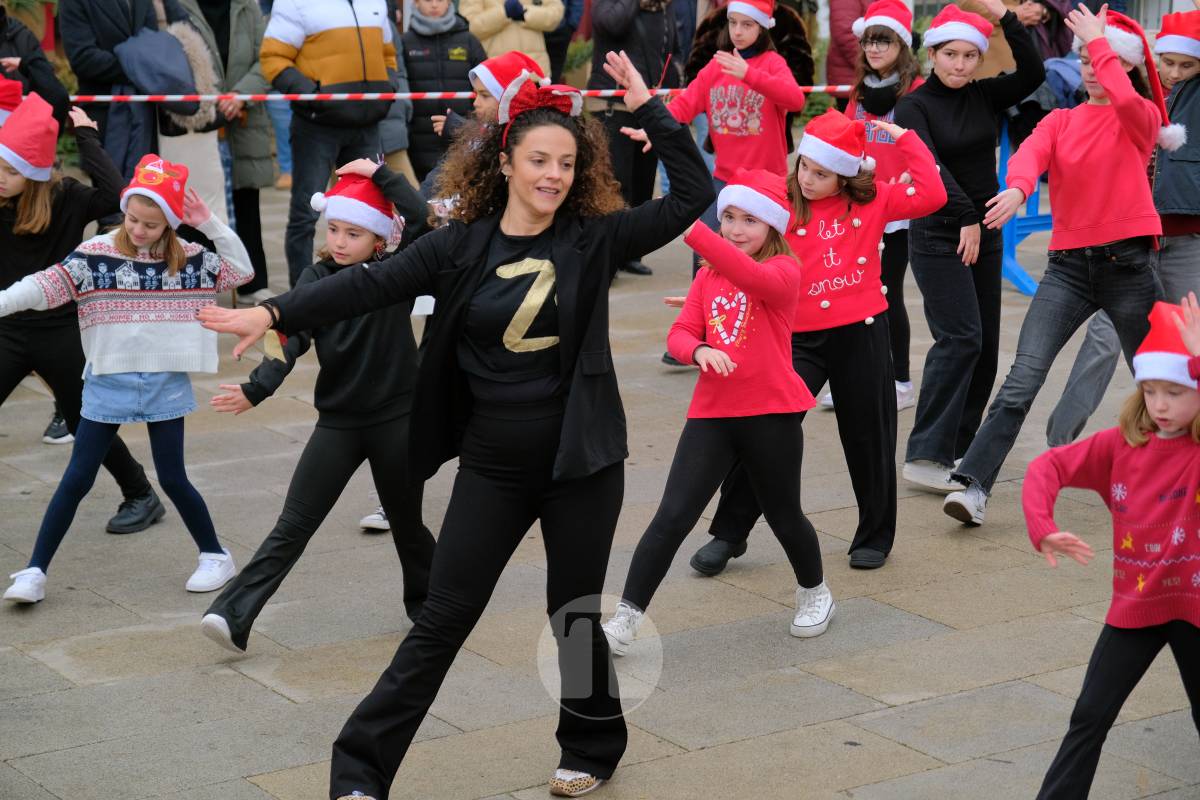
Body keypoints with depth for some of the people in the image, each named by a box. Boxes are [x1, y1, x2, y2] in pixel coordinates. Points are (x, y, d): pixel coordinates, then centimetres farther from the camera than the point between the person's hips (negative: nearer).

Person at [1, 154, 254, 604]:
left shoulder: (187, 259, -1)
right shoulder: (96, 254, -7)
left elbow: (242, 271, 0)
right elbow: (45, 287, -14)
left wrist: (210, 224, -9)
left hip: (165, 383, 0)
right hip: (108, 382, 0)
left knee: (173, 478, 5)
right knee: (76, 479, 2)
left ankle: (215, 557, 23)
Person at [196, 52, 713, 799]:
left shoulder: (593, 240, -4)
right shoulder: (460, 246, -4)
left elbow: (693, 196, -8)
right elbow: (368, 285, -11)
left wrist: (650, 108, -14)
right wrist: (274, 313, -21)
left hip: (582, 462, 0)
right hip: (492, 466, 1)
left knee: (575, 615, 10)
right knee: (442, 621, 1)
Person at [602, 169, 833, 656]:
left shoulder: (784, 271, -7)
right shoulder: (708, 275, 11)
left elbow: (749, 275, -31)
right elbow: (680, 334, 4)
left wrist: (690, 228, -45)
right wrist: (700, 351, -21)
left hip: (771, 414, -3)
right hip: (712, 413, 3)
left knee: (783, 514, 14)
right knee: (672, 517, -7)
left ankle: (814, 593, 42)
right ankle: (625, 620, -6)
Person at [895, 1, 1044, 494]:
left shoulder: (984, 97, 7)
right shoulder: (913, 107, -7)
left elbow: (1032, 74, -8)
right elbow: (930, 167, -19)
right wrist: (966, 217, -28)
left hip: (984, 232, 6)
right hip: (938, 235, -6)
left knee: (984, 346, 5)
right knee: (960, 338, -17)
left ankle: (956, 449, 14)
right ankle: (925, 457, -16)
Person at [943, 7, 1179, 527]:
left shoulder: (1142, 118, 2)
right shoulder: (1061, 120, 10)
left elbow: (1124, 99, -24)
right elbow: (1030, 153, -12)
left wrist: (1099, 41, -13)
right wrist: (1018, 188, -34)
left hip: (1127, 265, -1)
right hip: (1068, 265, 1)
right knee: (1023, 378, -13)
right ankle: (974, 485, -19)